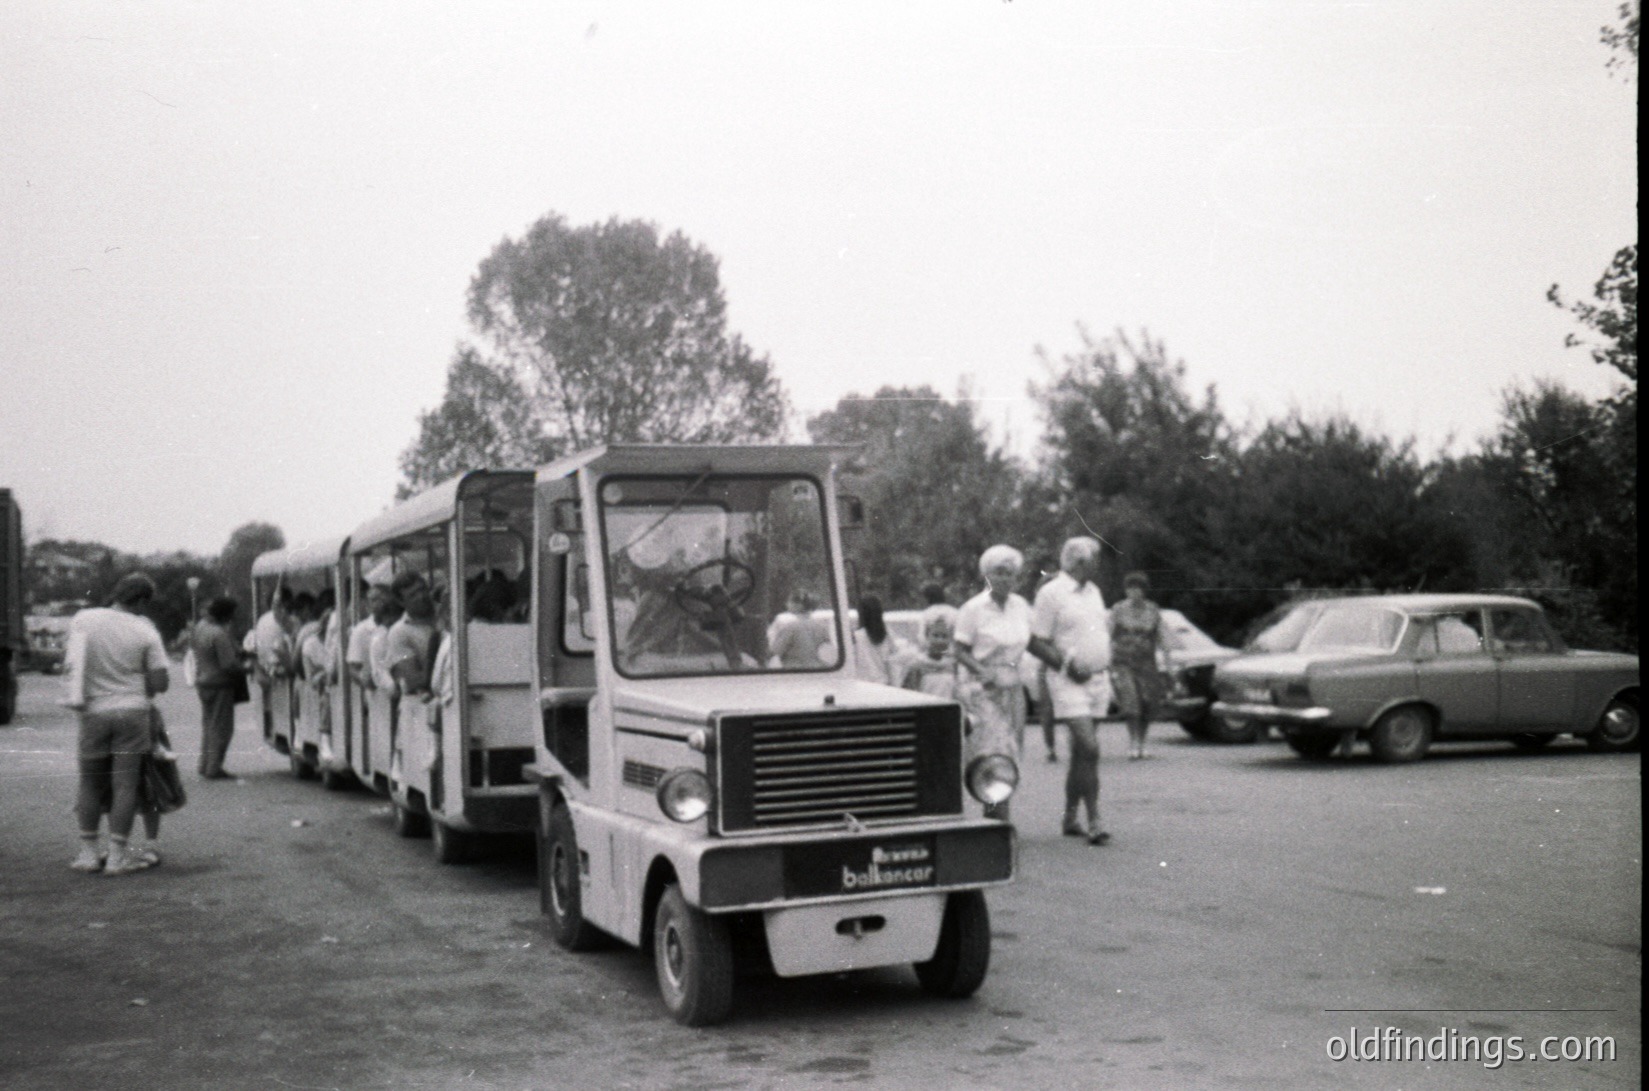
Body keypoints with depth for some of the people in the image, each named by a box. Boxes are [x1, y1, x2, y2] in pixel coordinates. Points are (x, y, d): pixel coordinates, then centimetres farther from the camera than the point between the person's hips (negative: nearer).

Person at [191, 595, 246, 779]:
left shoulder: (201, 627, 3)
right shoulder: (220, 634, -24)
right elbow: (229, 664, -26)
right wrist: (246, 669, -7)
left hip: (202, 681, 9)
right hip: (219, 685, -9)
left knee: (208, 725, 19)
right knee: (221, 728, -1)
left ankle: (205, 766, 24)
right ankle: (213, 769, 1)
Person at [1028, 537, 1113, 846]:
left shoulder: (1093, 592, 15)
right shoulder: (1051, 593, -9)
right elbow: (1035, 642, -11)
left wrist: (1102, 666, 11)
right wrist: (1066, 665, -17)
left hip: (1097, 680, 7)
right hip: (1068, 682, -7)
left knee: (1081, 753, 10)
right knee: (1089, 748, -16)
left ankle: (1070, 819, 18)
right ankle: (1094, 822, -12)